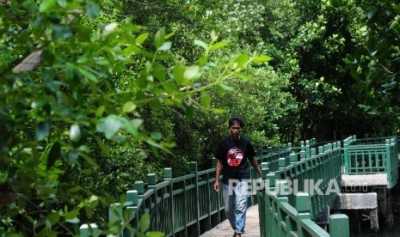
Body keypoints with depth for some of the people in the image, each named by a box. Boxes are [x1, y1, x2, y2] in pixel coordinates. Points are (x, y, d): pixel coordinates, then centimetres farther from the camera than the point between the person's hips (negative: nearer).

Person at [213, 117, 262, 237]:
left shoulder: (246, 142, -1)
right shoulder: (224, 143, -1)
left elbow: (252, 159, 12)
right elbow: (219, 162, 3)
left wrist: (259, 174, 17)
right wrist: (217, 180, -2)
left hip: (242, 179, -2)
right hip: (227, 179, 2)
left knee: (241, 207, -14)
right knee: (228, 209, 11)